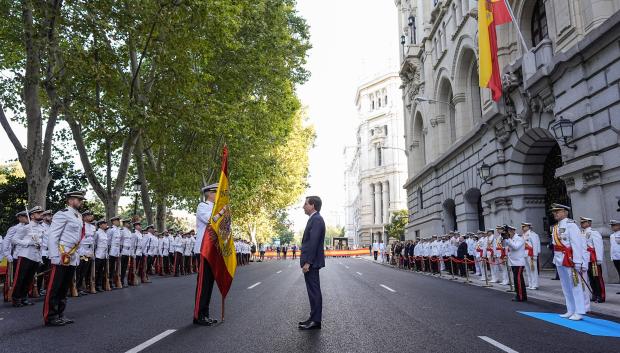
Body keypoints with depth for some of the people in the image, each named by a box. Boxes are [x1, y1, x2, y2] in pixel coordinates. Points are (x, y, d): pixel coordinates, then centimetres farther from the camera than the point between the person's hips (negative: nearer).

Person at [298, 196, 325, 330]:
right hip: (311, 262, 10)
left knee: (314, 291, -4)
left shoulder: (316, 219, -15)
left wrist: (307, 262, -23)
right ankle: (314, 318, 21)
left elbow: (314, 242, -22)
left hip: (311, 262, -10)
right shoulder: (314, 219, 16)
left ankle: (315, 321, 2)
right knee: (313, 290, 13)